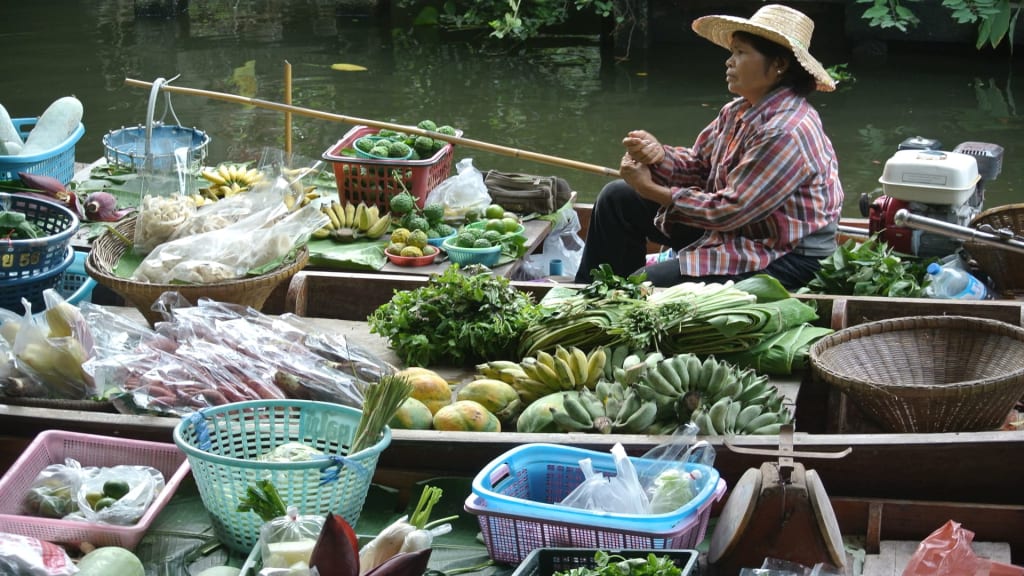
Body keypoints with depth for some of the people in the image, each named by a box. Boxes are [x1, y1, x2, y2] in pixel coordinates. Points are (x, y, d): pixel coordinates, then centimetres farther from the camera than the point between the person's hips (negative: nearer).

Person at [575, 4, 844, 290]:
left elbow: (730, 211, -26)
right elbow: (699, 165, 8)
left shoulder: (786, 133, -27)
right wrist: (658, 155, -15)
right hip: (734, 227, 10)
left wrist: (653, 191, -17)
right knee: (618, 197, 10)